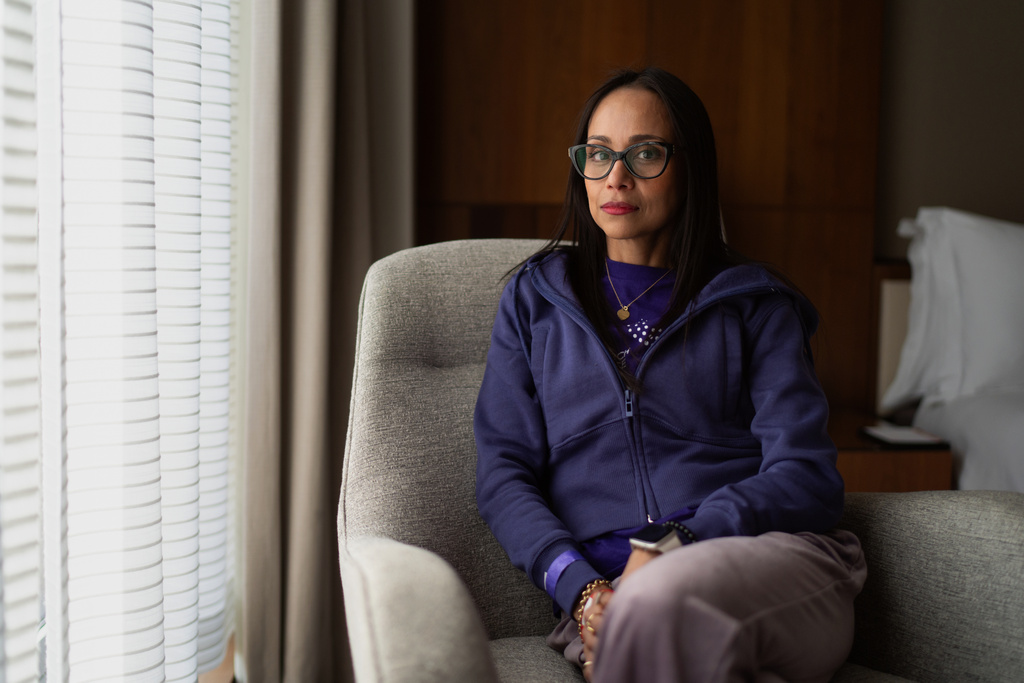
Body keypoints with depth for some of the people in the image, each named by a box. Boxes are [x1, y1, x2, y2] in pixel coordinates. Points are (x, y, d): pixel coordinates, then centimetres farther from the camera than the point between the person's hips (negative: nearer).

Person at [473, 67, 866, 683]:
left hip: (776, 563, 0)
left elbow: (806, 475, 2)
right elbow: (504, 473, 10)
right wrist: (581, 589, -9)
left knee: (661, 598, -37)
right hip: (603, 586, 1)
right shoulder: (535, 298, 20)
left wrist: (675, 547, -16)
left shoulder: (755, 302, 14)